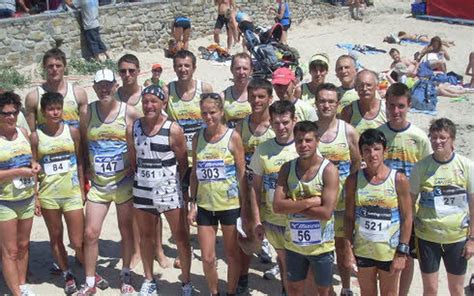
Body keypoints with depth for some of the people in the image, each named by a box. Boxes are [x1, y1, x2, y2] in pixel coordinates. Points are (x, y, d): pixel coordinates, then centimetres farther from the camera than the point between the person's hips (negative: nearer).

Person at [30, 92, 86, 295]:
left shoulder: (72, 132, 0)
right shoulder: (36, 136, -2)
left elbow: (80, 162, 6)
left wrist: (82, 190, 3)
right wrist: (35, 197, -1)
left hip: (72, 194, -1)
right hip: (47, 195, 1)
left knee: (77, 242, 0)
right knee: (55, 238, 13)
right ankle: (67, 275, 28)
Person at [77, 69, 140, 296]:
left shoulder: (129, 112, -4)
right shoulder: (88, 112, 2)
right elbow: (83, 144, 12)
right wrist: (86, 168, 4)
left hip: (124, 182, -2)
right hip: (98, 183, 2)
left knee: (126, 230, 9)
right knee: (90, 233, 0)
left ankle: (126, 277, 27)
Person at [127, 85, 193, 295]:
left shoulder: (173, 130, -12)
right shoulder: (133, 128, -1)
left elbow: (183, 163, -4)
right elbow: (133, 160, 10)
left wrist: (171, 181, 0)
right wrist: (144, 176, 8)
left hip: (169, 190, -3)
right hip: (142, 189, 4)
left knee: (181, 237, 2)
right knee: (146, 236, 16)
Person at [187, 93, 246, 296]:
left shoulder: (233, 137, -8)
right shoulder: (198, 137, 2)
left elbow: (242, 174, -6)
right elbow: (195, 173, 7)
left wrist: (245, 206, -7)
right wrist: (193, 204, 3)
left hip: (230, 205, -3)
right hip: (205, 205, 3)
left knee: (232, 255, 10)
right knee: (207, 258, 6)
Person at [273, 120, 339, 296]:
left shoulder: (329, 170, -16)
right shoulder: (287, 168, -4)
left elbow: (326, 212, -24)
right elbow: (277, 206, -13)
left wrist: (293, 205, -18)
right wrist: (309, 202, -21)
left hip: (321, 245, -3)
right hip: (293, 243, 4)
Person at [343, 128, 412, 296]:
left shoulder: (399, 180, -10)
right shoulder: (354, 180, -4)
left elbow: (407, 218, -8)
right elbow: (349, 217, 0)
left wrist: (402, 252, -11)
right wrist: (348, 249, -4)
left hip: (390, 250, -2)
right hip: (363, 249, 2)